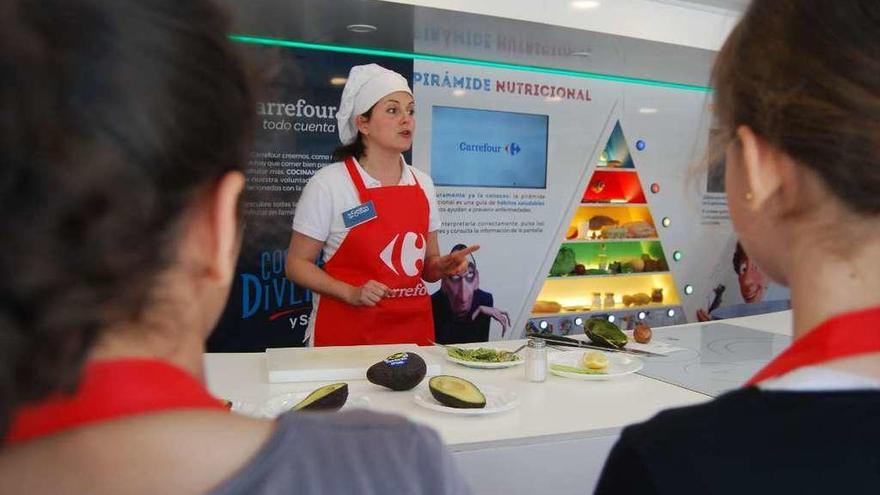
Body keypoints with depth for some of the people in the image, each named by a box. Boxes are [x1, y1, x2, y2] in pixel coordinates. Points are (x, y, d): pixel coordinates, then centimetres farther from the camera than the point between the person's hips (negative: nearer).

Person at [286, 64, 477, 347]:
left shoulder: (422, 183, 6)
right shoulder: (328, 183, -8)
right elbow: (297, 264, -6)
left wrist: (444, 266, -7)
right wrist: (351, 293, -19)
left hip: (413, 327, 4)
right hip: (346, 327, -4)